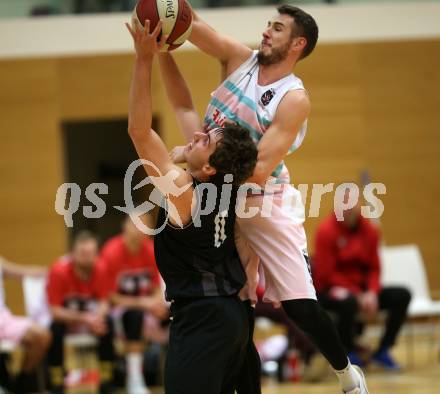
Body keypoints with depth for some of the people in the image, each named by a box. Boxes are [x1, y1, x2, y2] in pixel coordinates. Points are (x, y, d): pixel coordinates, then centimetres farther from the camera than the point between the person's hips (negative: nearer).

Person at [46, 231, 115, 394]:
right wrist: (83, 318, -38)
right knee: (56, 329, -36)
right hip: (62, 314, -4)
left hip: (86, 311, 4)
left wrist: (99, 316, -33)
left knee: (107, 324, -24)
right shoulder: (59, 271, -28)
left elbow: (103, 302, -10)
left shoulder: (98, 270, -16)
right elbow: (55, 311, -28)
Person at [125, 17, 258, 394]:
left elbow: (139, 131, -19)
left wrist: (145, 60, -20)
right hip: (231, 313, 9)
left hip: (200, 320, -9)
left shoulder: (183, 191, -18)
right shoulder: (222, 183, 2)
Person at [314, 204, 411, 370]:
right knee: (349, 302, -39)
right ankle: (349, 354, -17)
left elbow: (374, 268, 7)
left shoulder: (370, 230, 5)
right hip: (331, 291, -6)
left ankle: (383, 350, -3)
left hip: (361, 291, 6)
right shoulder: (326, 230, -10)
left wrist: (372, 293, -15)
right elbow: (326, 273, -13)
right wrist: (358, 296, -19)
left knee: (402, 296, -12)